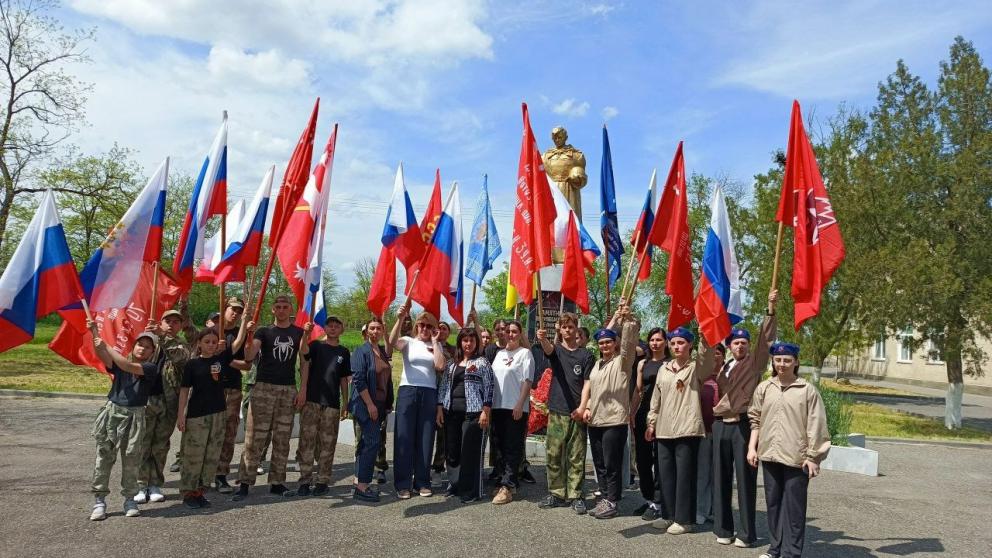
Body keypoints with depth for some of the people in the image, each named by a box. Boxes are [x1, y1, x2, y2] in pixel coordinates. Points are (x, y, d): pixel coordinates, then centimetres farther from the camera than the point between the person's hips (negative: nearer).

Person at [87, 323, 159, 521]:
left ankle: (130, 499, 15)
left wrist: (106, 346, -15)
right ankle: (99, 500, 9)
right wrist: (95, 332, -22)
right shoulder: (119, 364, 7)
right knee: (104, 456, 2)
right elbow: (101, 355, -9)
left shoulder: (151, 368, -3)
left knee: (131, 459, 2)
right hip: (112, 412, 2)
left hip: (134, 416, -2)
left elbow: (128, 366, -18)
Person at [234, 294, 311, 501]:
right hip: (264, 388, -2)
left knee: (282, 439, 6)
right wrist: (250, 335, -25)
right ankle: (244, 482, 0)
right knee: (255, 438, -5)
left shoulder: (299, 333, 10)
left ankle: (277, 482, 13)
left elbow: (304, 361, 5)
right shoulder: (264, 332, 4)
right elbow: (249, 356, -11)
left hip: (288, 390, 2)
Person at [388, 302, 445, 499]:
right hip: (408, 391, -2)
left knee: (425, 438, 5)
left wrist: (435, 342, -3)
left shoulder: (436, 346, 11)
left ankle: (422, 482, 16)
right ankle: (403, 484, 6)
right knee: (404, 438, -1)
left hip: (429, 394, 2)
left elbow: (440, 366, -7)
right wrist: (400, 319, -29)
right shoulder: (408, 341, 5)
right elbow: (392, 342, -18)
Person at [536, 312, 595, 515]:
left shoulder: (585, 355, 5)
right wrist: (542, 339, -41)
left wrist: (582, 408, -11)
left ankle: (575, 495, 11)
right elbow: (548, 348, -18)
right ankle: (556, 494, 15)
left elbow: (587, 384, 1)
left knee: (577, 458, 2)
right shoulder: (556, 350, 7)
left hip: (577, 413, -1)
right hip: (557, 411, 1)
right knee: (553, 455, 4)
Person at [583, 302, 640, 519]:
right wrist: (585, 407, 1)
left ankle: (612, 503, 7)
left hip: (614, 421, -7)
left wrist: (628, 318, -26)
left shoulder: (622, 361, -2)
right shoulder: (598, 363, 17)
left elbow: (629, 339, -15)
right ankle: (605, 498, 23)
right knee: (599, 464, 12)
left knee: (612, 465, -2)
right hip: (595, 420, 7)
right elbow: (588, 386, 15)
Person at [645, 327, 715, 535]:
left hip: (687, 428, -5)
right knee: (665, 474, 10)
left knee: (684, 474, 0)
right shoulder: (664, 369, 14)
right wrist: (651, 422, 15)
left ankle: (683, 519, 10)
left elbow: (707, 350, -22)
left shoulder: (696, 367, -1)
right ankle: (668, 515, 22)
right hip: (664, 429, 6)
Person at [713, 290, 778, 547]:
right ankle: (723, 528, 15)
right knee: (721, 477, 7)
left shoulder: (754, 362, 2)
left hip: (744, 425, -5)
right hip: (721, 425, 5)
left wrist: (770, 309, -23)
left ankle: (746, 533, 6)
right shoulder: (723, 368, 17)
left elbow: (766, 339, -13)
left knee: (745, 478, -1)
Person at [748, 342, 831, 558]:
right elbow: (755, 420, 11)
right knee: (773, 502, 13)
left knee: (794, 506, 2)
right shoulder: (764, 388, 6)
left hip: (796, 457, -4)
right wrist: (752, 447, 5)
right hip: (769, 455, 4)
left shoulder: (808, 390, -4)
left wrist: (812, 457, -7)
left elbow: (816, 426, -5)